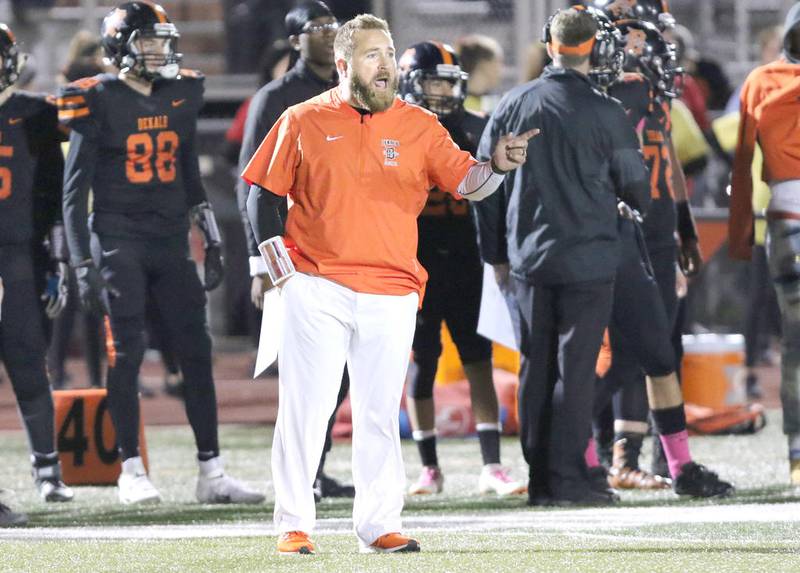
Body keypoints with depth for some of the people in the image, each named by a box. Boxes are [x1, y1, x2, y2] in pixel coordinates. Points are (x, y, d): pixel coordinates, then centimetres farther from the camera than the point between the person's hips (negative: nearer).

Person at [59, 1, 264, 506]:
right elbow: (75, 191, -4)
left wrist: (212, 243, 15)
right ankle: (132, 471, 2)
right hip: (119, 243, -5)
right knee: (127, 351, -7)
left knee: (197, 351, 1)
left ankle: (212, 473, 4)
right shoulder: (98, 102, -6)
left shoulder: (180, 97, 9)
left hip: (171, 243, 5)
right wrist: (84, 264, -10)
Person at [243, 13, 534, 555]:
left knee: (380, 414, 4)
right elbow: (265, 191, 9)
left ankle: (379, 525, 12)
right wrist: (273, 251, -3)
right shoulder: (304, 121, 4)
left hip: (391, 295, 1)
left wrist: (496, 166, -23)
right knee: (305, 407, -3)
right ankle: (294, 524, 4)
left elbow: (464, 182, -2)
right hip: (316, 287, -1)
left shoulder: (418, 125, 6)